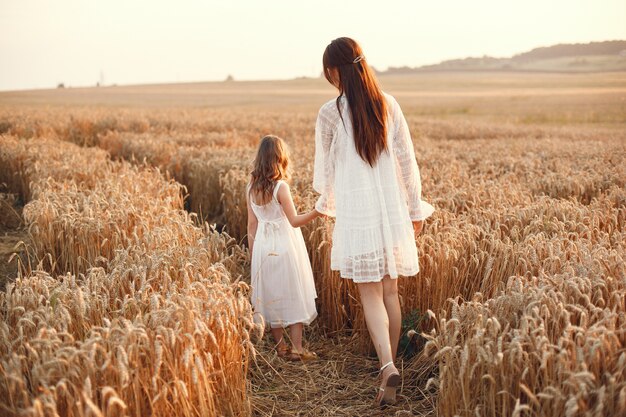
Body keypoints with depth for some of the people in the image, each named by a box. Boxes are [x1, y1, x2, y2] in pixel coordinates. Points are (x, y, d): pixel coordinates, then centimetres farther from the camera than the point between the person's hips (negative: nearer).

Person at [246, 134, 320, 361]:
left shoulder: (251, 188, 3)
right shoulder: (280, 187, -13)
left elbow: (252, 225, 7)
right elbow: (295, 221, -17)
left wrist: (253, 255, 13)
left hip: (263, 247, 5)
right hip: (285, 246, -5)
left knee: (272, 297, 13)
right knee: (293, 296, 4)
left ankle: (280, 347, 20)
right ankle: (297, 348, 7)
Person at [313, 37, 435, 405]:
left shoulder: (330, 113, -9)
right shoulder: (389, 105, 1)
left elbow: (325, 167, 4)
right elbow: (408, 160, 5)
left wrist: (327, 201, 23)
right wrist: (416, 208, 14)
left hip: (357, 214, -4)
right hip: (393, 210, 4)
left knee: (371, 295, 1)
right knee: (391, 292, 13)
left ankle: (387, 366, -15)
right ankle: (391, 366, 23)